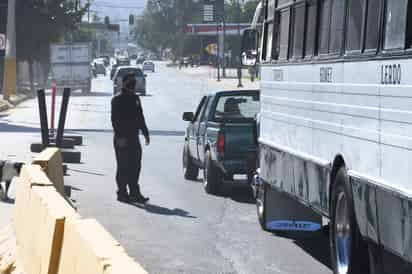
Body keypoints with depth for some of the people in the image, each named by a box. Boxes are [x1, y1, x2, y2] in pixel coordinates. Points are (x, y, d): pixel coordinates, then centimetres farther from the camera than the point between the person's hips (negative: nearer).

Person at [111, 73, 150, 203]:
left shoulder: (135, 98, 16)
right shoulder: (117, 100, -6)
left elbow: (140, 117, 23)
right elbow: (115, 120, -12)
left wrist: (145, 133, 18)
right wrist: (119, 136, -19)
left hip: (133, 138, 7)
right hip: (122, 139, -7)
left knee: (135, 167, 6)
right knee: (123, 167, -2)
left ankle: (134, 193, 11)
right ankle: (122, 193, 4)